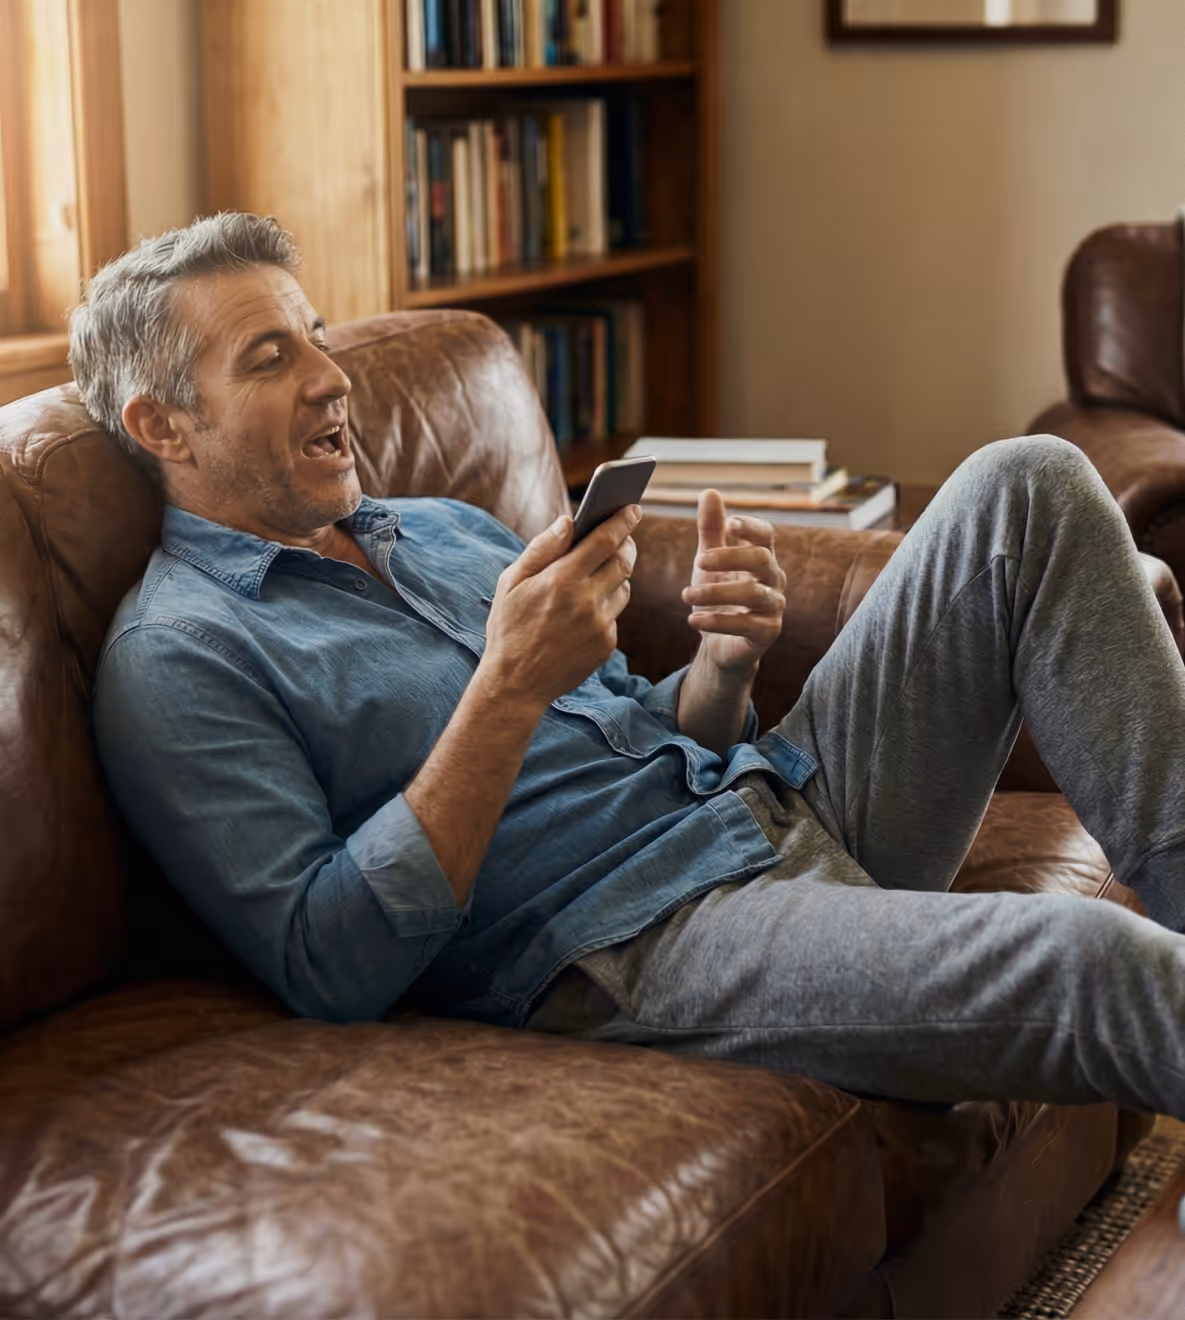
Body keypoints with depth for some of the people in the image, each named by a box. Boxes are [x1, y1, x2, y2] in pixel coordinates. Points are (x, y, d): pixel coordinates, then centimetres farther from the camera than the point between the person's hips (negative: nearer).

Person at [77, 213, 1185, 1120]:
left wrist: (725, 659, -2)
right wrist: (509, 689, -19)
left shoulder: (445, 530, 21)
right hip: (632, 940, -8)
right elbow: (330, 971, -15)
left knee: (1027, 489, -6)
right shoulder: (174, 660, -3)